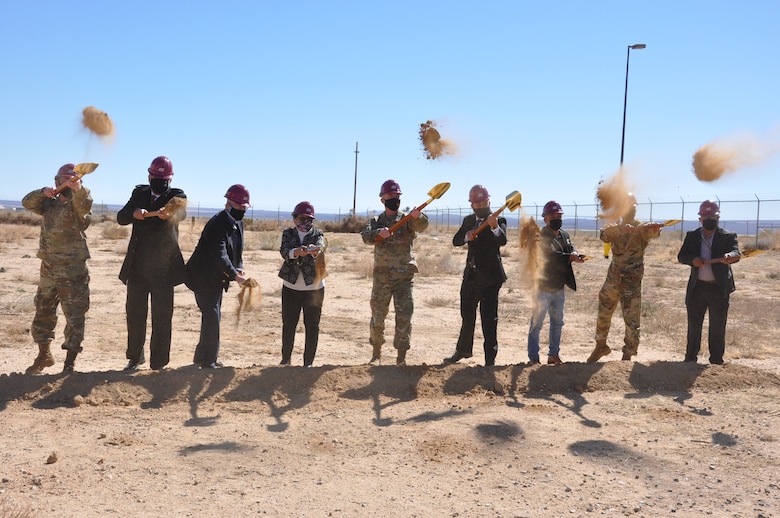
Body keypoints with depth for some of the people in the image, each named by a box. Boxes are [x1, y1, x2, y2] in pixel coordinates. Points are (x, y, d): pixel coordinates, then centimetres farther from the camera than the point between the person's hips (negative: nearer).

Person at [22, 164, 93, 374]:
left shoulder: (78, 204, -6)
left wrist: (78, 188, -49)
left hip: (73, 271, -6)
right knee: (43, 313, 16)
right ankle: (44, 355, 33)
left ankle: (69, 362, 5)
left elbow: (84, 204, -28)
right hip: (48, 269, 6)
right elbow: (27, 202, 1)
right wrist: (43, 192, -17)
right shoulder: (49, 203, 11)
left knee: (75, 317, -3)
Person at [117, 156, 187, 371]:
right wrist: (133, 213, -23)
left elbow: (181, 212, -25)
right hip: (137, 266, 4)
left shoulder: (176, 195, -3)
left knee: (162, 316, -1)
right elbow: (120, 218, 0)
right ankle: (135, 357, 30)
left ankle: (159, 363, 10)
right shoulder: (139, 193, 8)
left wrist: (170, 214, -50)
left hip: (163, 268, -3)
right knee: (134, 312, 12)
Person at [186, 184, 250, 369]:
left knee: (213, 316, 16)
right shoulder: (218, 224, -24)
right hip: (204, 277, -10)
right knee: (212, 316, -9)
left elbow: (237, 251, 12)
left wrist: (238, 268, -6)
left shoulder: (238, 224, 6)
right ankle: (208, 360, 2)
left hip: (217, 277, 10)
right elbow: (219, 256, -29)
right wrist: (235, 276, -28)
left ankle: (203, 356, 29)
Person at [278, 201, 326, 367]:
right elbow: (284, 251, -16)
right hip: (290, 287, 1)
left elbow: (321, 246, -22)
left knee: (312, 326, 3)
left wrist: (314, 250, -46)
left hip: (314, 287, -1)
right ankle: (286, 359, 27)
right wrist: (296, 252, -38)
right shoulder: (288, 233, 3)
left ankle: (308, 362, 14)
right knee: (288, 325, 11)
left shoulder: (317, 234, 1)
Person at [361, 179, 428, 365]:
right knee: (377, 316, 9)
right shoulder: (376, 221, 6)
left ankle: (401, 356, 4)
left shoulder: (407, 220, 2)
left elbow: (421, 226, -20)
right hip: (381, 276, 1)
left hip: (404, 276, -1)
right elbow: (366, 236, -14)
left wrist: (418, 217, -43)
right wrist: (378, 233, -35)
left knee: (404, 318, -5)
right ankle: (376, 352, 27)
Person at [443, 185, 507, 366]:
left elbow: (502, 241, -25)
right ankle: (463, 350, 37)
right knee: (467, 315, 20)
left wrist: (495, 227, -46)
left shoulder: (499, 221, -7)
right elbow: (455, 241, 0)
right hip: (471, 275, 6)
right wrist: (467, 236, -22)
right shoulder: (468, 221, 10)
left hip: (490, 277, -6)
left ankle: (490, 358, 2)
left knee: (489, 319, -5)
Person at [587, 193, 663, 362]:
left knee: (632, 321, -2)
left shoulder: (641, 228, -6)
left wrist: (655, 228, -56)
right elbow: (604, 235, -22)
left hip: (632, 283, -3)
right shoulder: (615, 228, 3)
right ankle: (601, 346, 34)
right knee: (603, 314, 14)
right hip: (613, 279, 4)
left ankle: (627, 356, 10)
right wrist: (621, 228, -41)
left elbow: (650, 231, -32)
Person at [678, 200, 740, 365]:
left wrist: (730, 256, -42)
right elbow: (681, 256, -1)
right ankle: (690, 358, 21)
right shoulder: (692, 236, 7)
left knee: (718, 327, 5)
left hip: (719, 289, -2)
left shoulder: (728, 237, -1)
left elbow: (736, 252, -18)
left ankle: (716, 360, 15)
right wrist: (692, 259, -23)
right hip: (697, 287, 2)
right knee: (693, 324, 10)